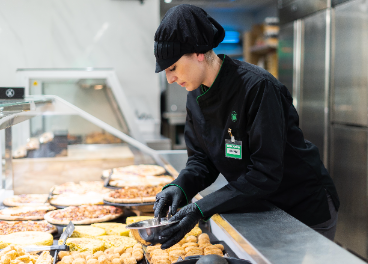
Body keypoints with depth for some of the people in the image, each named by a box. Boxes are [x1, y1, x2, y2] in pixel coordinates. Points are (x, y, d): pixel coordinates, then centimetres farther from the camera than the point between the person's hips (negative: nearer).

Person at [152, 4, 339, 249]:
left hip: (307, 211, -6)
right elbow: (201, 160, 1)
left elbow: (265, 173, -30)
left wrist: (202, 209, -33)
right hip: (260, 210, 7)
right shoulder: (197, 97, -3)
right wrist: (179, 187, -20)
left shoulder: (257, 87, -28)